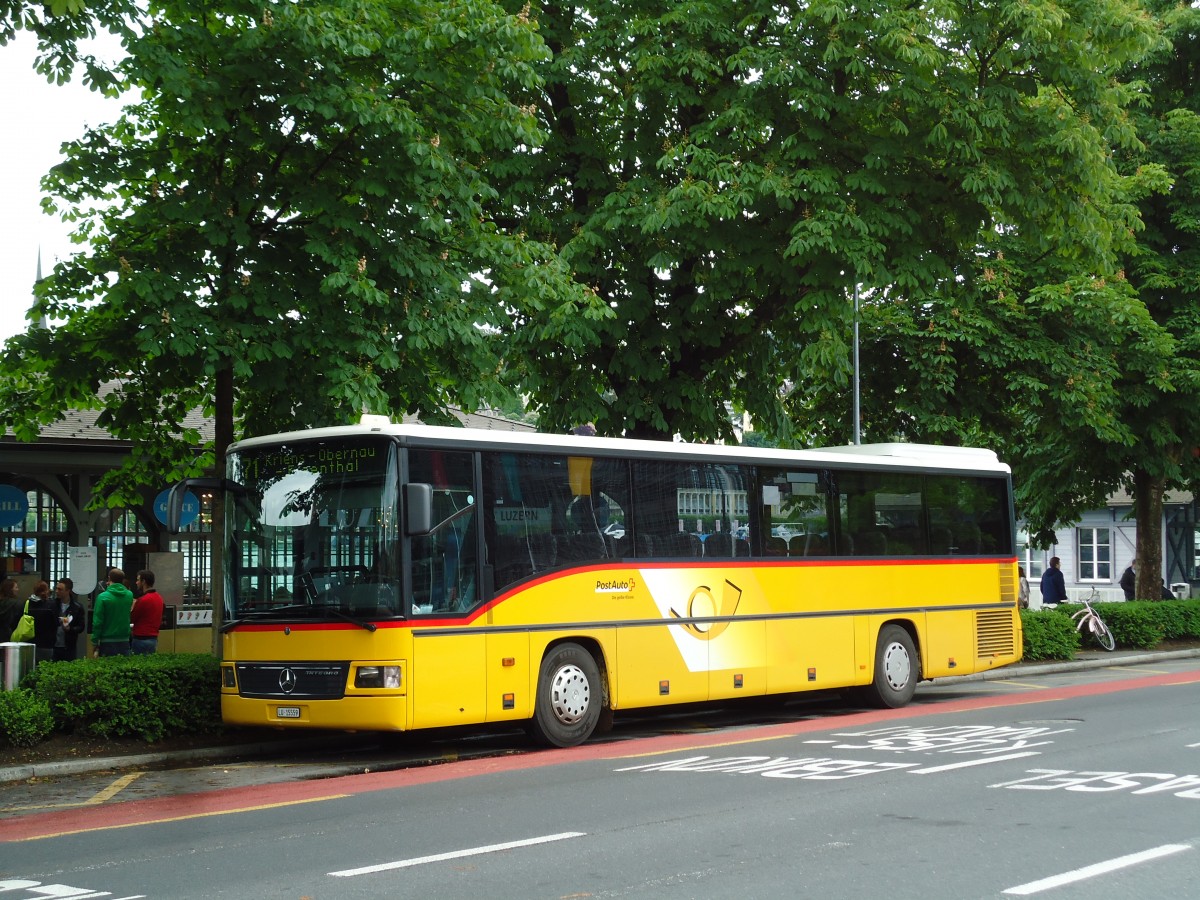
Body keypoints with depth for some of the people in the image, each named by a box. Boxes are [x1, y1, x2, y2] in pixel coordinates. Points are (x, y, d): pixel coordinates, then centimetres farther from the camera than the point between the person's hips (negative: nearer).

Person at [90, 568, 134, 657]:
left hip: (107, 642, -3)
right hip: (124, 642, 4)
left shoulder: (102, 597, -11)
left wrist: (95, 643, -4)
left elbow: (97, 622, -11)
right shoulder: (130, 595, 0)